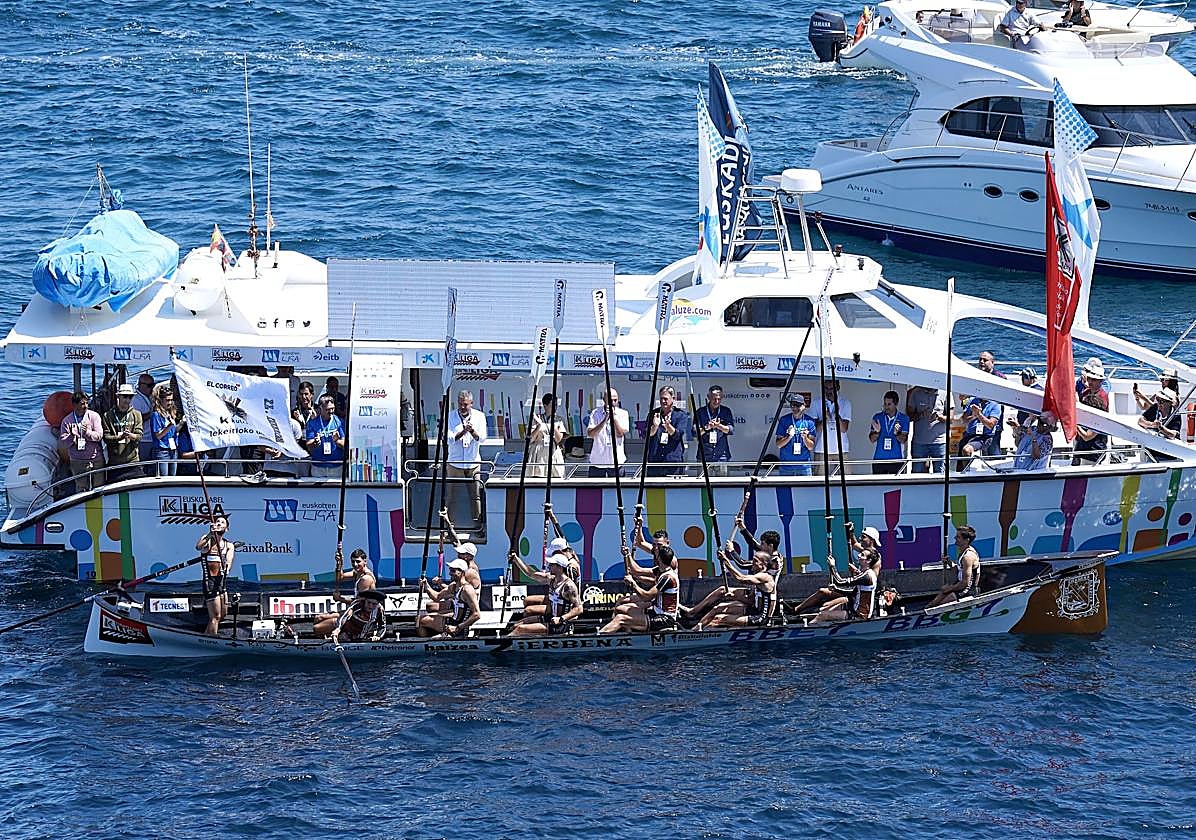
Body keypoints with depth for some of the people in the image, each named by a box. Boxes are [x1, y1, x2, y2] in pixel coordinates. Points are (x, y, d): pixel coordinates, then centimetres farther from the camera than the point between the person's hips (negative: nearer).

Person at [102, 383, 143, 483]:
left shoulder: (136, 414, 10)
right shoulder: (108, 415, 5)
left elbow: (139, 436, 1)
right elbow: (106, 438, -3)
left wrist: (130, 435, -21)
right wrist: (120, 437, -21)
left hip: (133, 461, 1)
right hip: (114, 462, -1)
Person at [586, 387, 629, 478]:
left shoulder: (623, 414, 3)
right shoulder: (595, 413, 2)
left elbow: (620, 434, -8)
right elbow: (590, 434, -9)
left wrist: (614, 417, -14)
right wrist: (605, 420, -17)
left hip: (616, 461, 0)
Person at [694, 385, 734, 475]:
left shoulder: (726, 411, 9)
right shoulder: (700, 412, 6)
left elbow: (731, 430, 1)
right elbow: (695, 432, 0)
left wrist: (719, 426, -15)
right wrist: (706, 428, -18)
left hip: (722, 456, 1)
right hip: (705, 456, -1)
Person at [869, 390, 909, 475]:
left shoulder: (904, 419, 3)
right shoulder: (877, 417, 7)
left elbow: (903, 440, -4)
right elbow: (872, 439, 5)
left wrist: (897, 433, -24)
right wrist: (877, 431, -16)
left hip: (896, 460, -1)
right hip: (879, 459, 1)